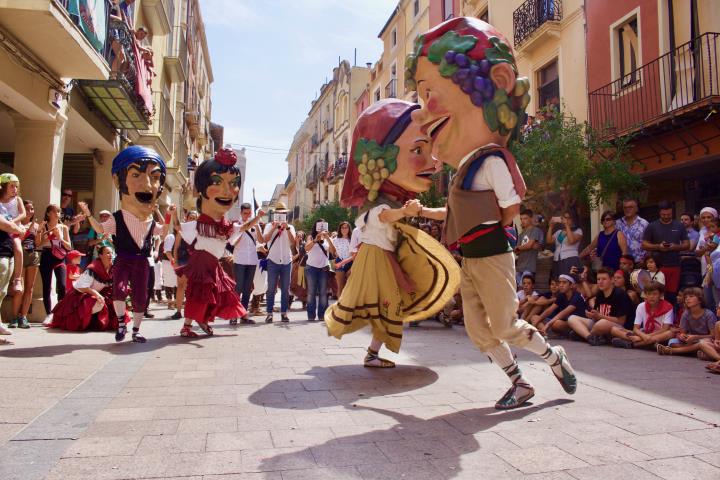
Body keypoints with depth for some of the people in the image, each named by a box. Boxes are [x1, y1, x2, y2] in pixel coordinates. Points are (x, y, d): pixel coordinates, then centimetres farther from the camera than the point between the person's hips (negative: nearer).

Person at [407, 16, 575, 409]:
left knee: (505, 326, -1)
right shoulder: (464, 168, 12)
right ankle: (519, 384, 19)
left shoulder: (490, 159, -13)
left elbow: (511, 208, -11)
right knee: (478, 331, 8)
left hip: (491, 256, -9)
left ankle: (555, 357, 22)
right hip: (469, 259, 9)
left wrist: (492, 233, 5)